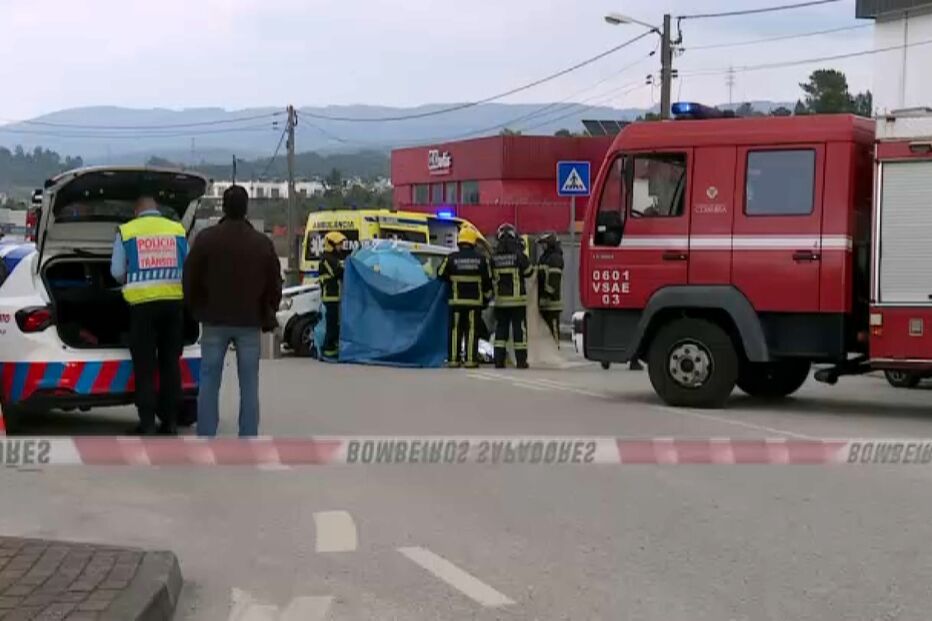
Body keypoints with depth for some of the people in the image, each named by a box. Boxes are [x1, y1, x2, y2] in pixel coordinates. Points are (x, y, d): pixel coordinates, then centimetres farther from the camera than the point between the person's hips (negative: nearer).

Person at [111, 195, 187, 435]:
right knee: (170, 362, 11)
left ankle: (147, 423, 1)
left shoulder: (126, 231, 2)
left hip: (142, 301, -2)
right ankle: (170, 420, 12)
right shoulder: (177, 229, 8)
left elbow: (117, 271, 3)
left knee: (145, 366, 3)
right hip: (174, 301, 2)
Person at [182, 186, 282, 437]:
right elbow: (274, 285, 6)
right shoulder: (263, 243, 1)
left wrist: (196, 310, 14)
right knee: (249, 384, 4)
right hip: (250, 322, 1)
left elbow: (191, 280, 0)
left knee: (209, 381, 4)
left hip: (215, 321, -1)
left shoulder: (206, 239, -4)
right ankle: (248, 441, 3)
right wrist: (268, 317, 17)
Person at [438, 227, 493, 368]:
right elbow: (487, 281, 4)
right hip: (475, 301, 0)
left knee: (455, 330, 5)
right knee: (472, 330, 1)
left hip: (456, 301, 0)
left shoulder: (452, 258, -3)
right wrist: (486, 298, 15)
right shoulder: (481, 259, 0)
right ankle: (471, 360, -2)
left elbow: (441, 276, 4)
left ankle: (453, 359, 4)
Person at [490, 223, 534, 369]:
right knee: (519, 329, 2)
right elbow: (529, 272, 1)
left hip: (500, 300, 3)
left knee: (500, 329, 9)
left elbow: (489, 277, 4)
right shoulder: (519, 256, -11)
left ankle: (499, 360, 5)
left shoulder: (494, 258, -2)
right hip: (517, 299, -3)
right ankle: (521, 360, 1)